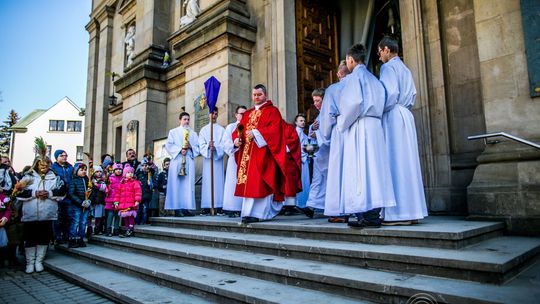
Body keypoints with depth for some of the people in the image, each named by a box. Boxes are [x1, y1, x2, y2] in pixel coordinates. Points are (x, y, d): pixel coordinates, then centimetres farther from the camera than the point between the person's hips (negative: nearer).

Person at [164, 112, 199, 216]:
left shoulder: (193, 134, 20)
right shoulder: (173, 132, 12)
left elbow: (197, 147, 12)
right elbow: (169, 145, 1)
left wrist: (191, 147, -8)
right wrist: (180, 150, -13)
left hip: (189, 161, 3)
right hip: (177, 160, -3)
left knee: (188, 185, -3)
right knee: (176, 184, -8)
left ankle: (186, 208, -2)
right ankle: (177, 209, -7)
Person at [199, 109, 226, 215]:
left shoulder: (221, 130, 13)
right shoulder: (203, 130, 15)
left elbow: (224, 145, 1)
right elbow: (201, 145, 4)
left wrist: (215, 148, -18)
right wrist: (208, 147, -18)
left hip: (218, 159, -1)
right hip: (207, 159, 1)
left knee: (219, 181, -5)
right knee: (207, 181, -3)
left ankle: (219, 206, -5)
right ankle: (206, 207, -3)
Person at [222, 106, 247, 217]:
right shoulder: (231, 127, 12)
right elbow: (226, 143, 0)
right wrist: (235, 144, -19)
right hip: (235, 158, -2)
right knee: (234, 183, -7)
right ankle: (233, 209, -5)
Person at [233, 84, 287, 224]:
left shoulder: (272, 111, 3)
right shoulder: (247, 114, 22)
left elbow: (274, 129, -12)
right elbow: (238, 130, 17)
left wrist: (256, 133, -20)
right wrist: (237, 139, -4)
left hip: (262, 153, -6)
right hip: (247, 154, 6)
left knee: (259, 182, -10)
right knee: (247, 183, 5)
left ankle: (256, 213, -8)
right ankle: (248, 212, 11)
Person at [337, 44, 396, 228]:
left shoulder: (355, 76, -3)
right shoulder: (372, 78, 21)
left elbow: (354, 102, -17)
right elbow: (379, 103, 18)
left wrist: (342, 122, -4)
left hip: (359, 126, -8)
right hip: (374, 126, 8)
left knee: (361, 169, -9)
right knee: (373, 167, 5)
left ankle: (368, 216, -10)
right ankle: (374, 214, 6)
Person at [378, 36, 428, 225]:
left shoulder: (388, 67, -4)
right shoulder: (405, 69, 22)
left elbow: (390, 93, -16)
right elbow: (413, 95, 22)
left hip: (393, 117, -9)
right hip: (405, 116, 9)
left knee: (395, 161, -10)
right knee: (406, 161, 6)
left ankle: (400, 212, -11)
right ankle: (411, 210, 8)